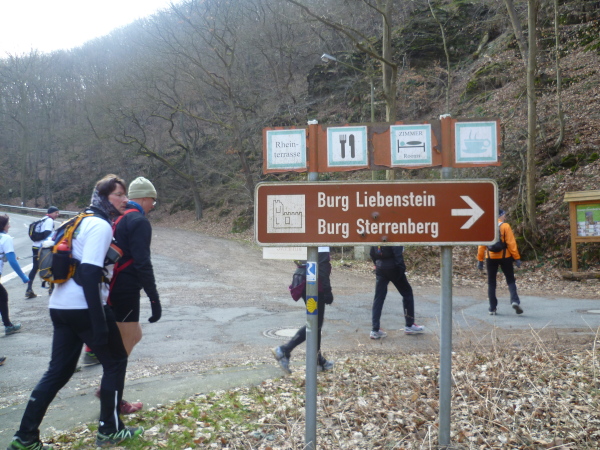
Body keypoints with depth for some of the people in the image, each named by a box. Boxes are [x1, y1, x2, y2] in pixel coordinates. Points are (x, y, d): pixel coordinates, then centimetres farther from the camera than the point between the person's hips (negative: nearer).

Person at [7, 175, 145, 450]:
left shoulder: (85, 221, 17)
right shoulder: (101, 226, -13)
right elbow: (90, 273, -23)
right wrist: (99, 323, -23)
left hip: (61, 305, 9)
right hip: (83, 307, -9)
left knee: (58, 370, 15)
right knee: (115, 360, 6)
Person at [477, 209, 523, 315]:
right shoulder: (505, 226, -5)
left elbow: (481, 245, 2)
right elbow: (511, 243, -10)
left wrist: (480, 260, 7)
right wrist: (517, 258, -7)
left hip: (490, 258, 2)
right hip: (504, 257, -2)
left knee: (491, 283, 9)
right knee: (510, 280, 9)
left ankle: (492, 308, 7)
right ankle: (515, 301, -11)